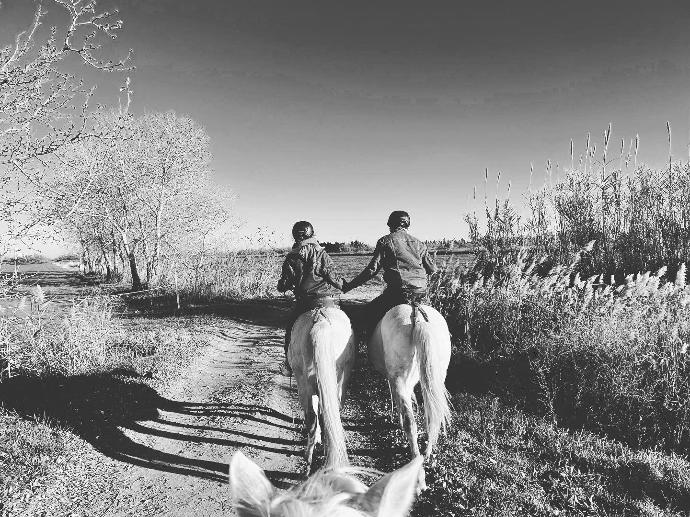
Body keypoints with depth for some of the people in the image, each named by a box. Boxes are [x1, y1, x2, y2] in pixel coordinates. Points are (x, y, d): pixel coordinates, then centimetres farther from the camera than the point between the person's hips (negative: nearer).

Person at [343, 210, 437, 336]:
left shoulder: (385, 241, 3)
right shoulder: (418, 243, 17)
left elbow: (372, 269, -4)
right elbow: (432, 269, 15)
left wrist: (349, 286, 2)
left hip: (399, 292, -5)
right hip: (421, 293, 5)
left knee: (370, 313, 13)